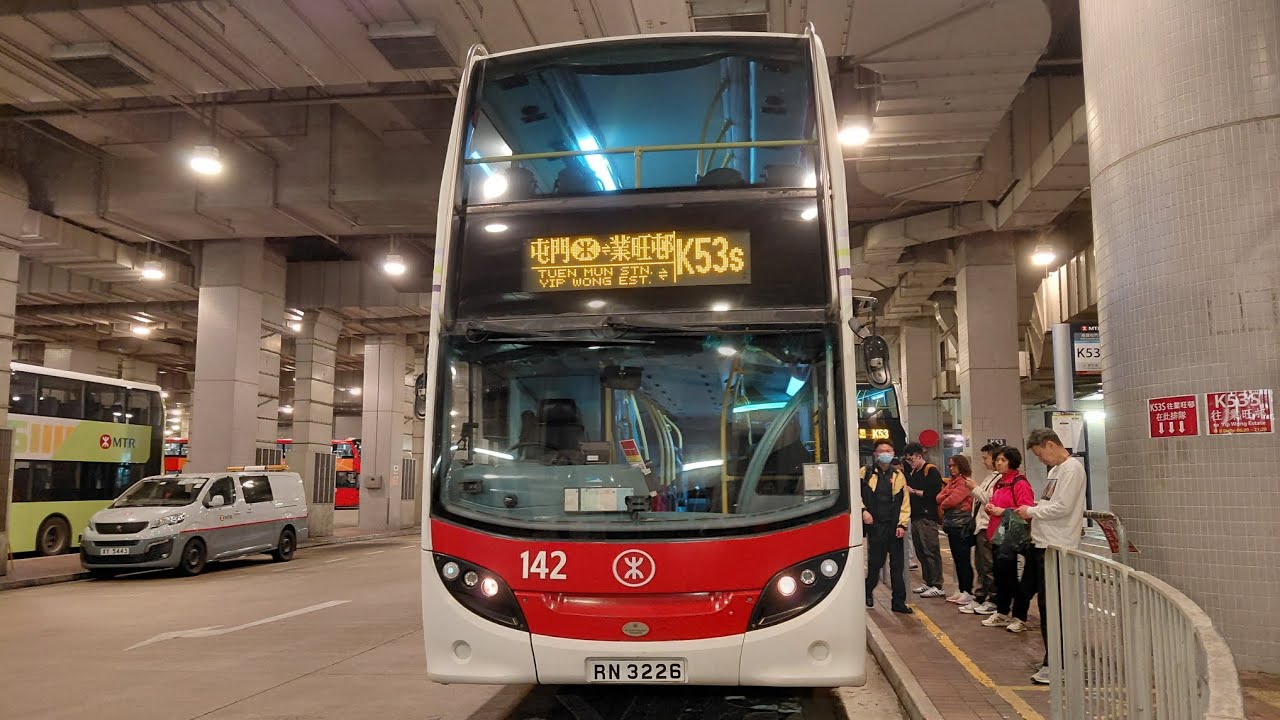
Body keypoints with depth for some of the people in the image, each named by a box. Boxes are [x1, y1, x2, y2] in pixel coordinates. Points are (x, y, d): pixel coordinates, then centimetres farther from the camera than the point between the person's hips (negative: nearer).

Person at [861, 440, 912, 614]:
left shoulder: (898, 476, 8)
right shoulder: (866, 473, 3)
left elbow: (905, 503, 6)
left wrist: (902, 524, -4)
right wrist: (863, 510, -9)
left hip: (894, 527, 2)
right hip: (875, 526, -2)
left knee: (897, 565, 4)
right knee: (875, 562, 3)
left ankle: (899, 602, 11)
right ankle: (868, 592, 29)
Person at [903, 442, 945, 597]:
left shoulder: (931, 471, -7)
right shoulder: (913, 473, 19)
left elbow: (934, 493, -17)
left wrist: (914, 491, -12)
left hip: (927, 517, -9)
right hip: (916, 517, 9)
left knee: (931, 551, -7)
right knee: (920, 551, 11)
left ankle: (937, 586, -5)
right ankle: (928, 583, 19)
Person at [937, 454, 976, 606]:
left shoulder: (964, 482, -11)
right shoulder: (951, 481, 17)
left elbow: (952, 500, -19)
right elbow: (939, 498, 11)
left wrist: (943, 504, 1)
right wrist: (945, 496, -9)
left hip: (962, 525, -9)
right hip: (952, 525, 9)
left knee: (964, 559, -5)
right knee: (957, 559, 12)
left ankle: (968, 592, -1)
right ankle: (961, 591, 19)